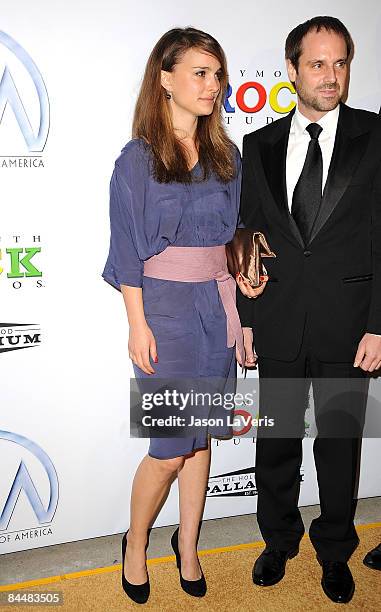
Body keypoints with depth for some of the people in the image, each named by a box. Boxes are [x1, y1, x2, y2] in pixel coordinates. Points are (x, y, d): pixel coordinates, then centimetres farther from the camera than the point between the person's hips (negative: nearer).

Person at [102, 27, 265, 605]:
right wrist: (138, 325, -11)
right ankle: (136, 543, 27)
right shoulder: (138, 157, -6)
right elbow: (128, 249, -7)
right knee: (172, 444, -1)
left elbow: (233, 232, 13)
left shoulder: (226, 154, 8)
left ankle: (187, 545, 32)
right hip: (165, 303, -5)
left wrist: (240, 286, 3)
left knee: (202, 434, 12)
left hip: (217, 302, 5)